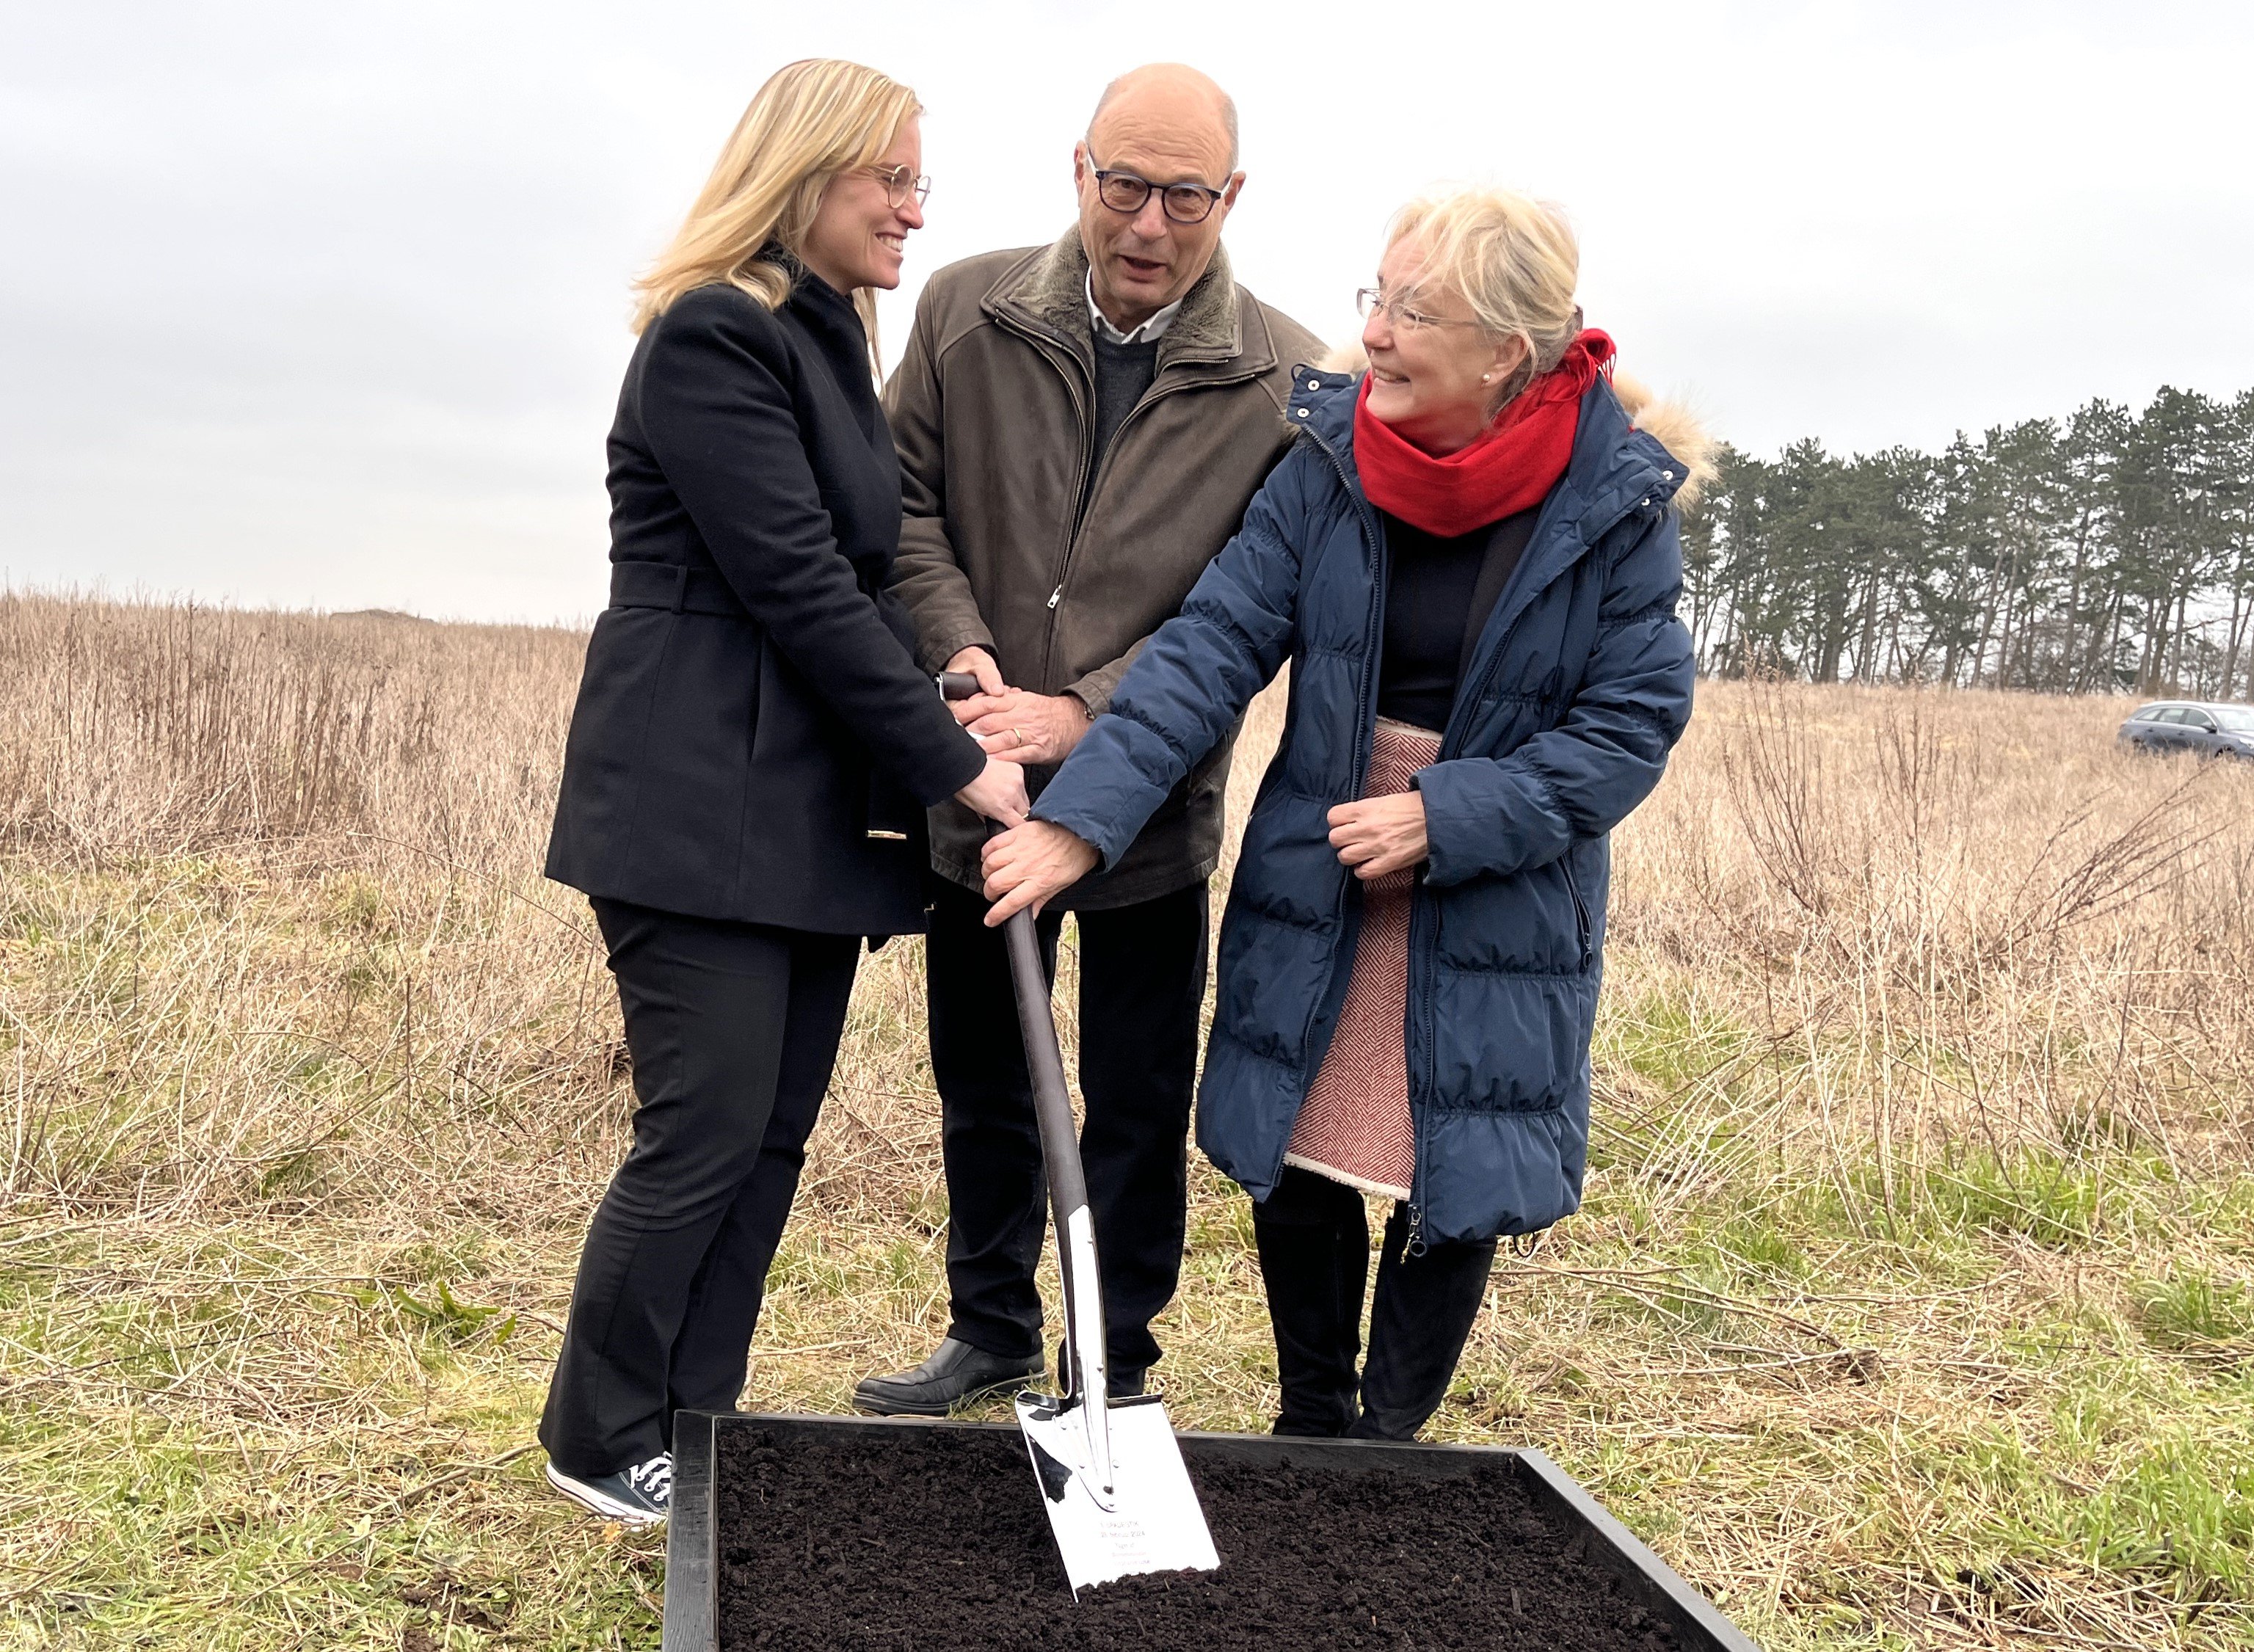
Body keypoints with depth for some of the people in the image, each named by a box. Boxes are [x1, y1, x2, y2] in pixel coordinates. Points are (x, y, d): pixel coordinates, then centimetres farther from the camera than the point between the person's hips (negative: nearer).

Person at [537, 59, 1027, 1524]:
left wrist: (940, 731, 0)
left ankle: (696, 1428, 20)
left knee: (775, 1133, 9)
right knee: (708, 1131, -5)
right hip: (702, 809, -9)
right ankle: (599, 1442, 13)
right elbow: (796, 583, -17)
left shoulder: (832, 345, 20)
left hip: (814, 808, 9)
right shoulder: (714, 336, -10)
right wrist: (952, 762, -14)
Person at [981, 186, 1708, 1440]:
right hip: (1315, 879, 2)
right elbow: (1212, 649, -12)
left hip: (1501, 903, -2)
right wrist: (1082, 820, -22)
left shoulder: (1617, 505, -13)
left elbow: (1634, 724, -11)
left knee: (1455, 1180, 8)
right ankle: (1310, 1430, 35)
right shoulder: (1334, 463, -8)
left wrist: (1446, 817, -21)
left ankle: (1389, 1440, 31)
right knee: (1299, 1167, 11)